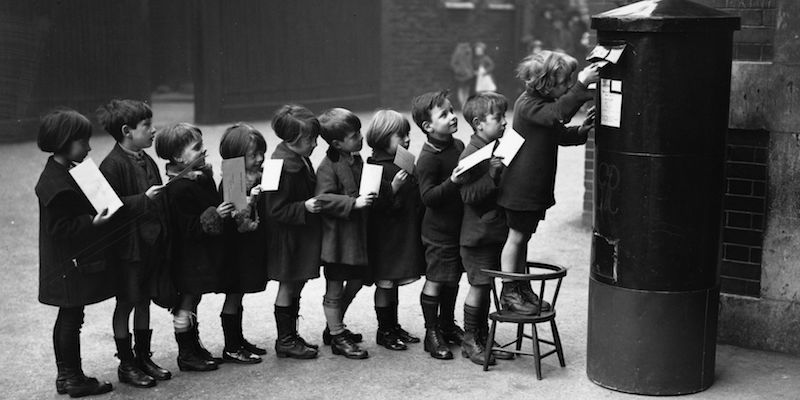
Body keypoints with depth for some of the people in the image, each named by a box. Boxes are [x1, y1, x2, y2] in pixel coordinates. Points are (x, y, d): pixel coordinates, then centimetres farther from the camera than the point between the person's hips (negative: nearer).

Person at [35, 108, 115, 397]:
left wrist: (96, 215, 7)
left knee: (68, 317, 16)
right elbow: (59, 227, -23)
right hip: (70, 264, -10)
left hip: (71, 263, 10)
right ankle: (73, 379, 11)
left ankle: (66, 375, 27)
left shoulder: (64, 173, 10)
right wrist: (93, 222, -29)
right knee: (71, 318, 0)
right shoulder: (56, 183, -22)